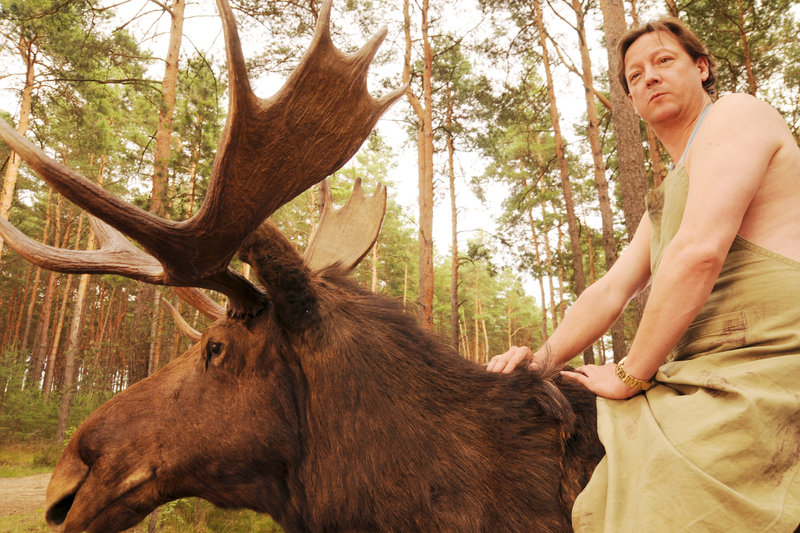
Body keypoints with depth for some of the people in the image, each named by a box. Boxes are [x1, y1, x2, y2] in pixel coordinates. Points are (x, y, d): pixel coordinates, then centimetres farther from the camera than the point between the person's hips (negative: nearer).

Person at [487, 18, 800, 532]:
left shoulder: (735, 114, -4)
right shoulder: (664, 200, 24)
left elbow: (700, 253, -19)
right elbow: (612, 290, 17)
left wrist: (630, 375, -13)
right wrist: (543, 358, 3)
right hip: (708, 383, 9)